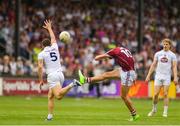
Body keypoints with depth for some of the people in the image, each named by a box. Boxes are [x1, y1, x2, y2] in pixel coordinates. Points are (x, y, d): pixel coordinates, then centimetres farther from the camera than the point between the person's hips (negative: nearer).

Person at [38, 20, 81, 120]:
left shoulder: (41, 54, 2)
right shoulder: (55, 48, 15)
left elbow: (40, 67, -8)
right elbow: (53, 39, 35)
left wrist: (41, 80, -2)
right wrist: (49, 28, 49)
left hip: (52, 75, -6)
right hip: (60, 74, 6)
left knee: (59, 96, -24)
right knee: (50, 96, 15)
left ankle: (72, 85, -40)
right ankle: (50, 115, 7)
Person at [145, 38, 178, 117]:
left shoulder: (172, 55, 3)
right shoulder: (158, 54, 8)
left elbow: (174, 66, -2)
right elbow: (153, 65, 10)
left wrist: (175, 77, -12)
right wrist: (148, 75, 5)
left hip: (167, 77, -1)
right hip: (158, 76, 2)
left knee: (165, 94, -5)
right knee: (156, 94, -4)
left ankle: (165, 112, 1)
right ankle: (154, 109, 15)